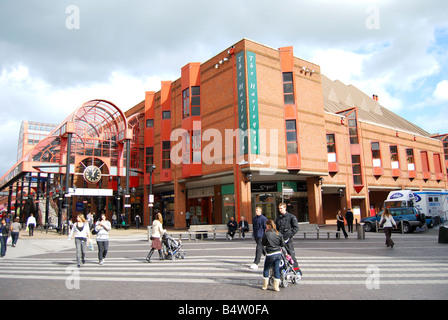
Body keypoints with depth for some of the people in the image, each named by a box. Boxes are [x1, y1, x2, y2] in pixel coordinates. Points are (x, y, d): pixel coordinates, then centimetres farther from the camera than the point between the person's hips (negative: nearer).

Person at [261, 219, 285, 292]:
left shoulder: (266, 234, -14)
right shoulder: (279, 234, -1)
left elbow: (263, 243, -2)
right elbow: (283, 244, 4)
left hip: (270, 255, -4)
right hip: (278, 254, 4)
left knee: (266, 270, 13)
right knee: (277, 270, 11)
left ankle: (265, 286, 20)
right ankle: (276, 287, 14)